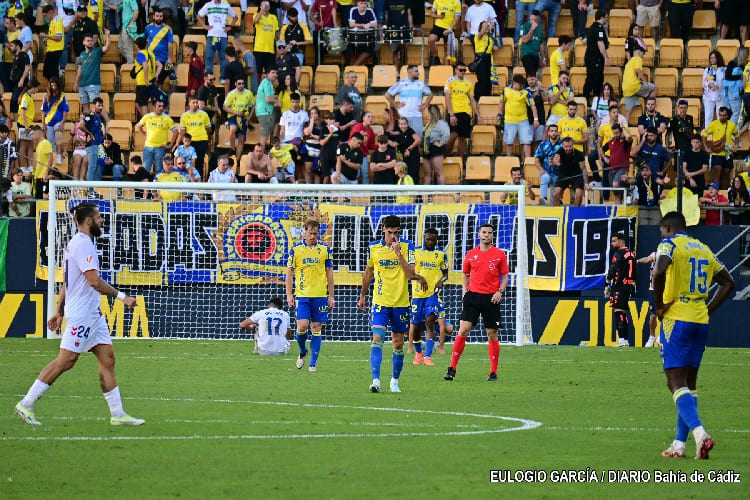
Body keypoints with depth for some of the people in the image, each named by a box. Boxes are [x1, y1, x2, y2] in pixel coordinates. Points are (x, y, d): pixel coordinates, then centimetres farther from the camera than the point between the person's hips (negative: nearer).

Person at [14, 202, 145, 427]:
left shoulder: (76, 243, 17)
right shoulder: (83, 244, -15)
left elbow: (67, 282, 22)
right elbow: (94, 281, -23)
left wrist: (59, 311, 25)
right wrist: (121, 296, -18)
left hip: (93, 314, 10)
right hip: (81, 314, -10)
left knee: (107, 359, 5)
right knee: (65, 361, -8)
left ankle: (118, 414, 5)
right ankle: (26, 404, -2)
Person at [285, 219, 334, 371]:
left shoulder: (325, 249, 5)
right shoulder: (295, 249, 1)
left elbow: (329, 273, 9)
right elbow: (289, 272, 6)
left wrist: (331, 296, 7)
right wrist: (289, 295, -1)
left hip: (320, 295, 1)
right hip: (302, 295, -1)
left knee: (316, 329, 1)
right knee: (302, 326, -11)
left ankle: (313, 363, 6)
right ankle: (302, 352, 17)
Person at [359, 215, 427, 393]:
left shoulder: (406, 247, -4)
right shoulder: (373, 248, 1)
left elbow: (411, 274, -14)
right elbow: (368, 272, 17)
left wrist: (398, 252, -20)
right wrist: (362, 295, 23)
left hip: (400, 303, 0)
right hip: (380, 302, 0)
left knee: (398, 344, 8)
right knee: (377, 339, -16)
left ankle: (395, 380, 23)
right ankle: (376, 380, -22)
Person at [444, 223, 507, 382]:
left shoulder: (499, 254, 3)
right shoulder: (471, 254, 8)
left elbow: (505, 276, 7)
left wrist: (500, 291, -8)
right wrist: (464, 288, 4)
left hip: (491, 299, -1)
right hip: (473, 296, 1)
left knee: (492, 335, 2)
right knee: (463, 330, -9)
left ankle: (493, 373, 10)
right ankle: (452, 368, -5)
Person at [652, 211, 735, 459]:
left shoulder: (670, 244, -5)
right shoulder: (704, 249, 17)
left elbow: (659, 272, -25)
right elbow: (728, 283, 22)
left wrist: (658, 305, -12)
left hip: (676, 320, -7)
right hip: (701, 322, 7)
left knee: (676, 382, -8)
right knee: (689, 382, 14)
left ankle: (700, 433, -28)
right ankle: (679, 443, 15)